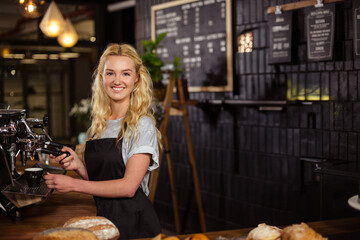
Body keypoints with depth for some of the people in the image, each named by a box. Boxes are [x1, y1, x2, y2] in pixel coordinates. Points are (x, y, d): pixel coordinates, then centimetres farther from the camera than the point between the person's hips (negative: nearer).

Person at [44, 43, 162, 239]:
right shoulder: (99, 124, 10)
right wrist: (78, 166, -4)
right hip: (104, 218, 5)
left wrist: (73, 184, -13)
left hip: (134, 223, -5)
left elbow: (128, 186, -15)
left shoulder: (142, 125, -9)